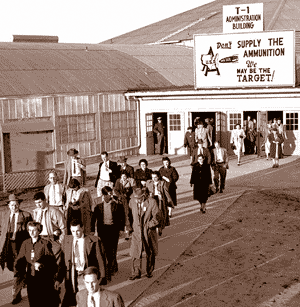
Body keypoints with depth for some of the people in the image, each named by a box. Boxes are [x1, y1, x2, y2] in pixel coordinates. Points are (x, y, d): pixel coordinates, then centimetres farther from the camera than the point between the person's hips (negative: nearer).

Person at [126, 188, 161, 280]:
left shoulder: (151, 202, -9)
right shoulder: (132, 202, -1)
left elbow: (157, 215, -6)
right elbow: (129, 215, 10)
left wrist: (151, 224, -15)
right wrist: (129, 227, 4)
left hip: (149, 232, -1)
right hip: (136, 231, 1)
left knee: (150, 253, 11)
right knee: (135, 252, -3)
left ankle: (149, 271, 27)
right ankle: (136, 273, 7)